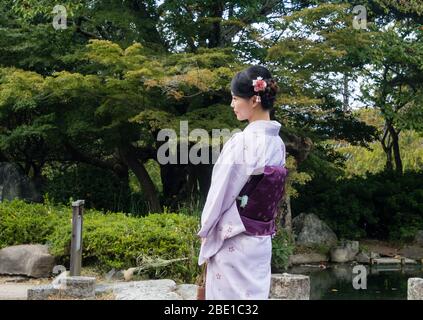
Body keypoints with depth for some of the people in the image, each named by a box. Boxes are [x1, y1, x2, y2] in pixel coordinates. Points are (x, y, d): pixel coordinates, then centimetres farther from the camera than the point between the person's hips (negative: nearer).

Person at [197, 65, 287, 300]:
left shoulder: (241, 142, -19)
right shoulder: (277, 142, 5)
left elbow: (221, 191, -13)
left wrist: (205, 230, -1)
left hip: (232, 239, -7)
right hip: (262, 238, 7)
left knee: (229, 295, 0)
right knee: (255, 293, 11)